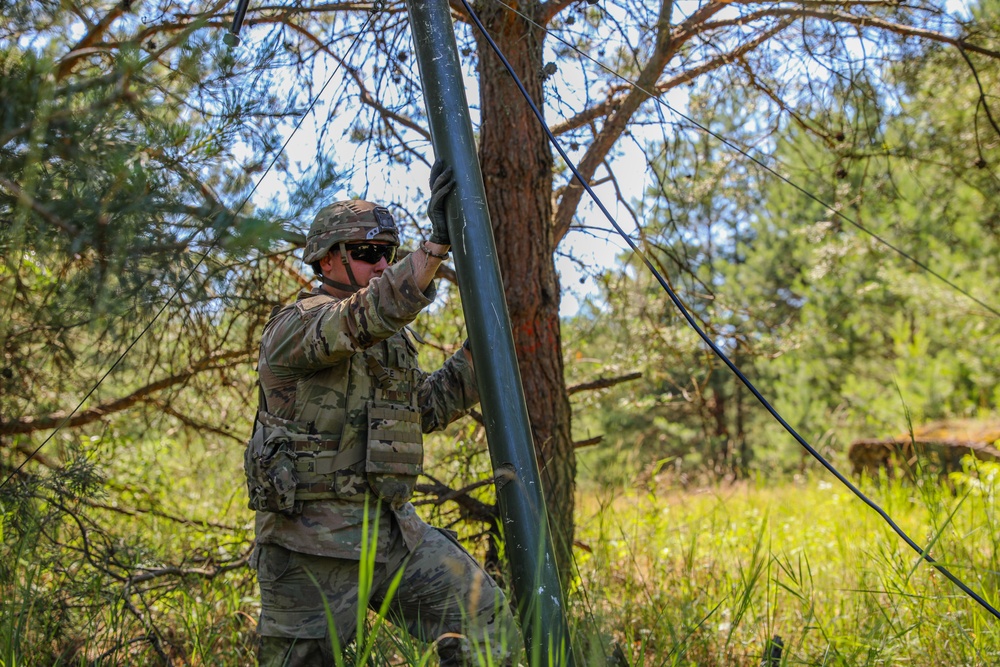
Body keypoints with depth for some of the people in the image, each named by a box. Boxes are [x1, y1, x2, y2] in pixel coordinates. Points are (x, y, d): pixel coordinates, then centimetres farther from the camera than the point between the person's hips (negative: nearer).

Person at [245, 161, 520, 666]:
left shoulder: (389, 339, 18)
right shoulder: (296, 324, -10)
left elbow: (427, 409, 22)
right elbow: (365, 316, -30)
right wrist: (437, 243, -38)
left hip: (393, 526, 7)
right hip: (313, 539, -7)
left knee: (488, 626, -3)